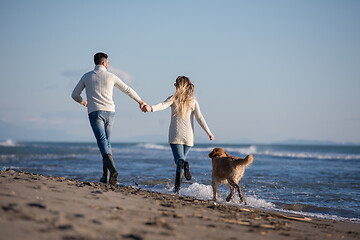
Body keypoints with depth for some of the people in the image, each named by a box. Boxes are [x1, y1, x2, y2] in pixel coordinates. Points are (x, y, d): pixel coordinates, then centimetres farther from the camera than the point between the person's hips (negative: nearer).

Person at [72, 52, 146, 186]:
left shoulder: (86, 77, 7)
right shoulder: (111, 76, 8)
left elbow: (75, 95, 11)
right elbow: (128, 90, 16)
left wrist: (83, 102, 33)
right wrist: (140, 101, 31)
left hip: (95, 112, -2)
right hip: (109, 112, 2)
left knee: (103, 142, -13)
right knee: (106, 141, 15)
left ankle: (113, 169, -36)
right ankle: (105, 176, 12)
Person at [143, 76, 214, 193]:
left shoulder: (173, 99, -3)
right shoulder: (193, 101, 2)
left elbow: (163, 105, -23)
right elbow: (199, 118, -3)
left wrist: (151, 108, -38)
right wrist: (209, 133, 1)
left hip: (175, 135, -2)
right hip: (188, 137, 2)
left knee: (179, 159, -3)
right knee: (181, 159, 15)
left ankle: (184, 164, -40)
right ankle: (177, 188, 14)